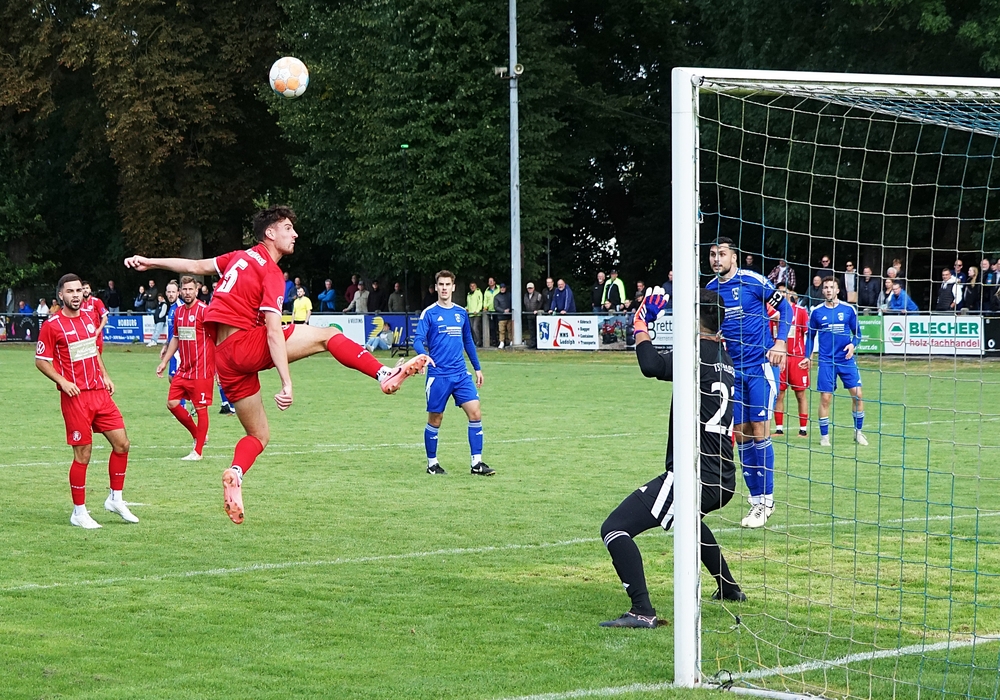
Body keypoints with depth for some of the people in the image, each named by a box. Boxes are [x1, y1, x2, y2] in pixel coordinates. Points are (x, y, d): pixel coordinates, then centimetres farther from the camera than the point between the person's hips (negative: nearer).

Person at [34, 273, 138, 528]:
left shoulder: (90, 318, 11)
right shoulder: (52, 325, -8)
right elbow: (41, 361, -5)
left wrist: (105, 376, 14)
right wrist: (62, 381, -17)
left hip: (100, 392, 6)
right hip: (75, 396, -6)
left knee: (121, 443, 4)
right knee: (83, 455, -4)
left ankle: (115, 499, 20)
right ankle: (79, 512, 8)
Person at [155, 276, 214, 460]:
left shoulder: (204, 311, -11)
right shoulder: (178, 311, 10)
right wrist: (164, 362, 20)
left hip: (201, 371, -7)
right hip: (183, 369, 7)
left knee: (200, 408, -2)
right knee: (172, 403, 5)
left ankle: (198, 451, 6)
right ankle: (198, 434, 23)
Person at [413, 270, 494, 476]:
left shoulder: (461, 313, 11)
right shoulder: (429, 313, -3)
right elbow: (418, 341, -11)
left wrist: (477, 368, 20)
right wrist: (424, 355, -32)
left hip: (461, 374, 4)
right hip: (438, 375, -4)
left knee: (475, 413, -7)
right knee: (435, 419, 4)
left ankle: (476, 463, -3)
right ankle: (432, 463, 19)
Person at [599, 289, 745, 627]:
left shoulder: (697, 354, -11)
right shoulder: (726, 360, 15)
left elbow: (652, 366, -25)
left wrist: (641, 326, -8)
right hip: (724, 481, 10)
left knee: (614, 528, -14)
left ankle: (642, 611, -26)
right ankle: (729, 588, 50)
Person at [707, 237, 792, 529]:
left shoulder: (752, 281, -9)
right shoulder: (709, 290, 7)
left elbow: (784, 307, -2)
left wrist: (780, 342, -12)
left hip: (761, 366, -5)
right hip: (732, 370, 5)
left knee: (759, 431, -7)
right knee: (741, 436, 5)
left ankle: (766, 499, 2)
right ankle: (756, 500, 13)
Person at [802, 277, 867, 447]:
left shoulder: (848, 309, 2)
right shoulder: (817, 312, 3)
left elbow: (857, 333, 8)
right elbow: (811, 336, 12)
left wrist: (853, 344, -11)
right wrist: (807, 357, 5)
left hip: (847, 359, 0)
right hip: (826, 361, 0)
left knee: (857, 394, -4)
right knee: (825, 398, -3)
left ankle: (859, 432, 13)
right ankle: (824, 436, 9)